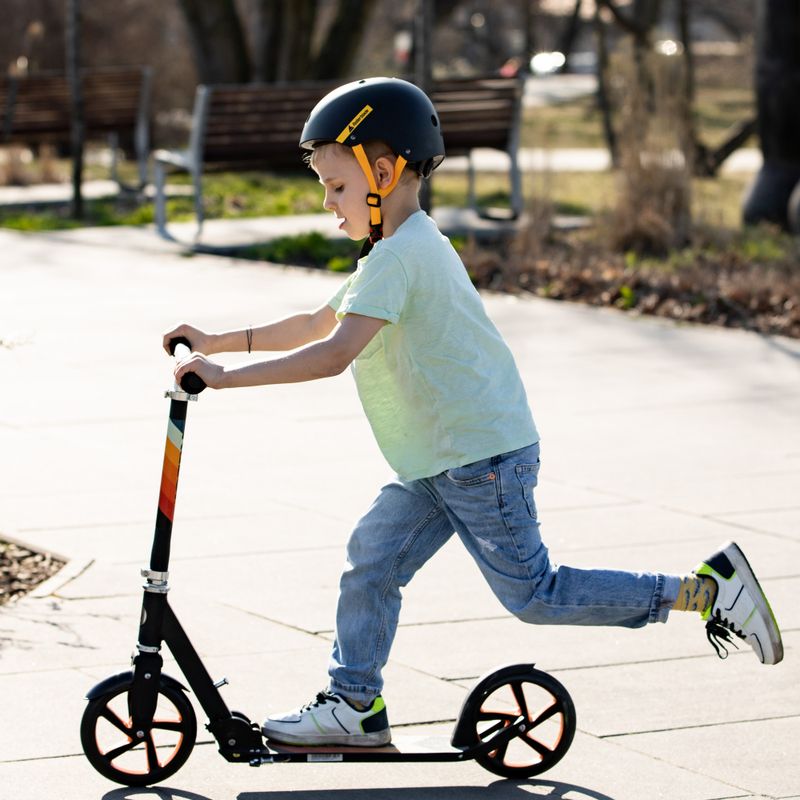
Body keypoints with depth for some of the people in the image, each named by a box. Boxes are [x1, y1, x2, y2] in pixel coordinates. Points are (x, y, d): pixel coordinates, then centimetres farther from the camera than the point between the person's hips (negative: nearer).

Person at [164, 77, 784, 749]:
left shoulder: (398, 256, -19)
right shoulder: (412, 248, 15)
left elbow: (335, 353, -31)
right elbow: (320, 323, 22)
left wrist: (227, 376, -29)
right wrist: (221, 341, 16)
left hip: (483, 458, -10)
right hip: (446, 463, 10)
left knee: (533, 593, -3)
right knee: (372, 560, 6)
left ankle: (709, 588, 0)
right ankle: (355, 705, 13)